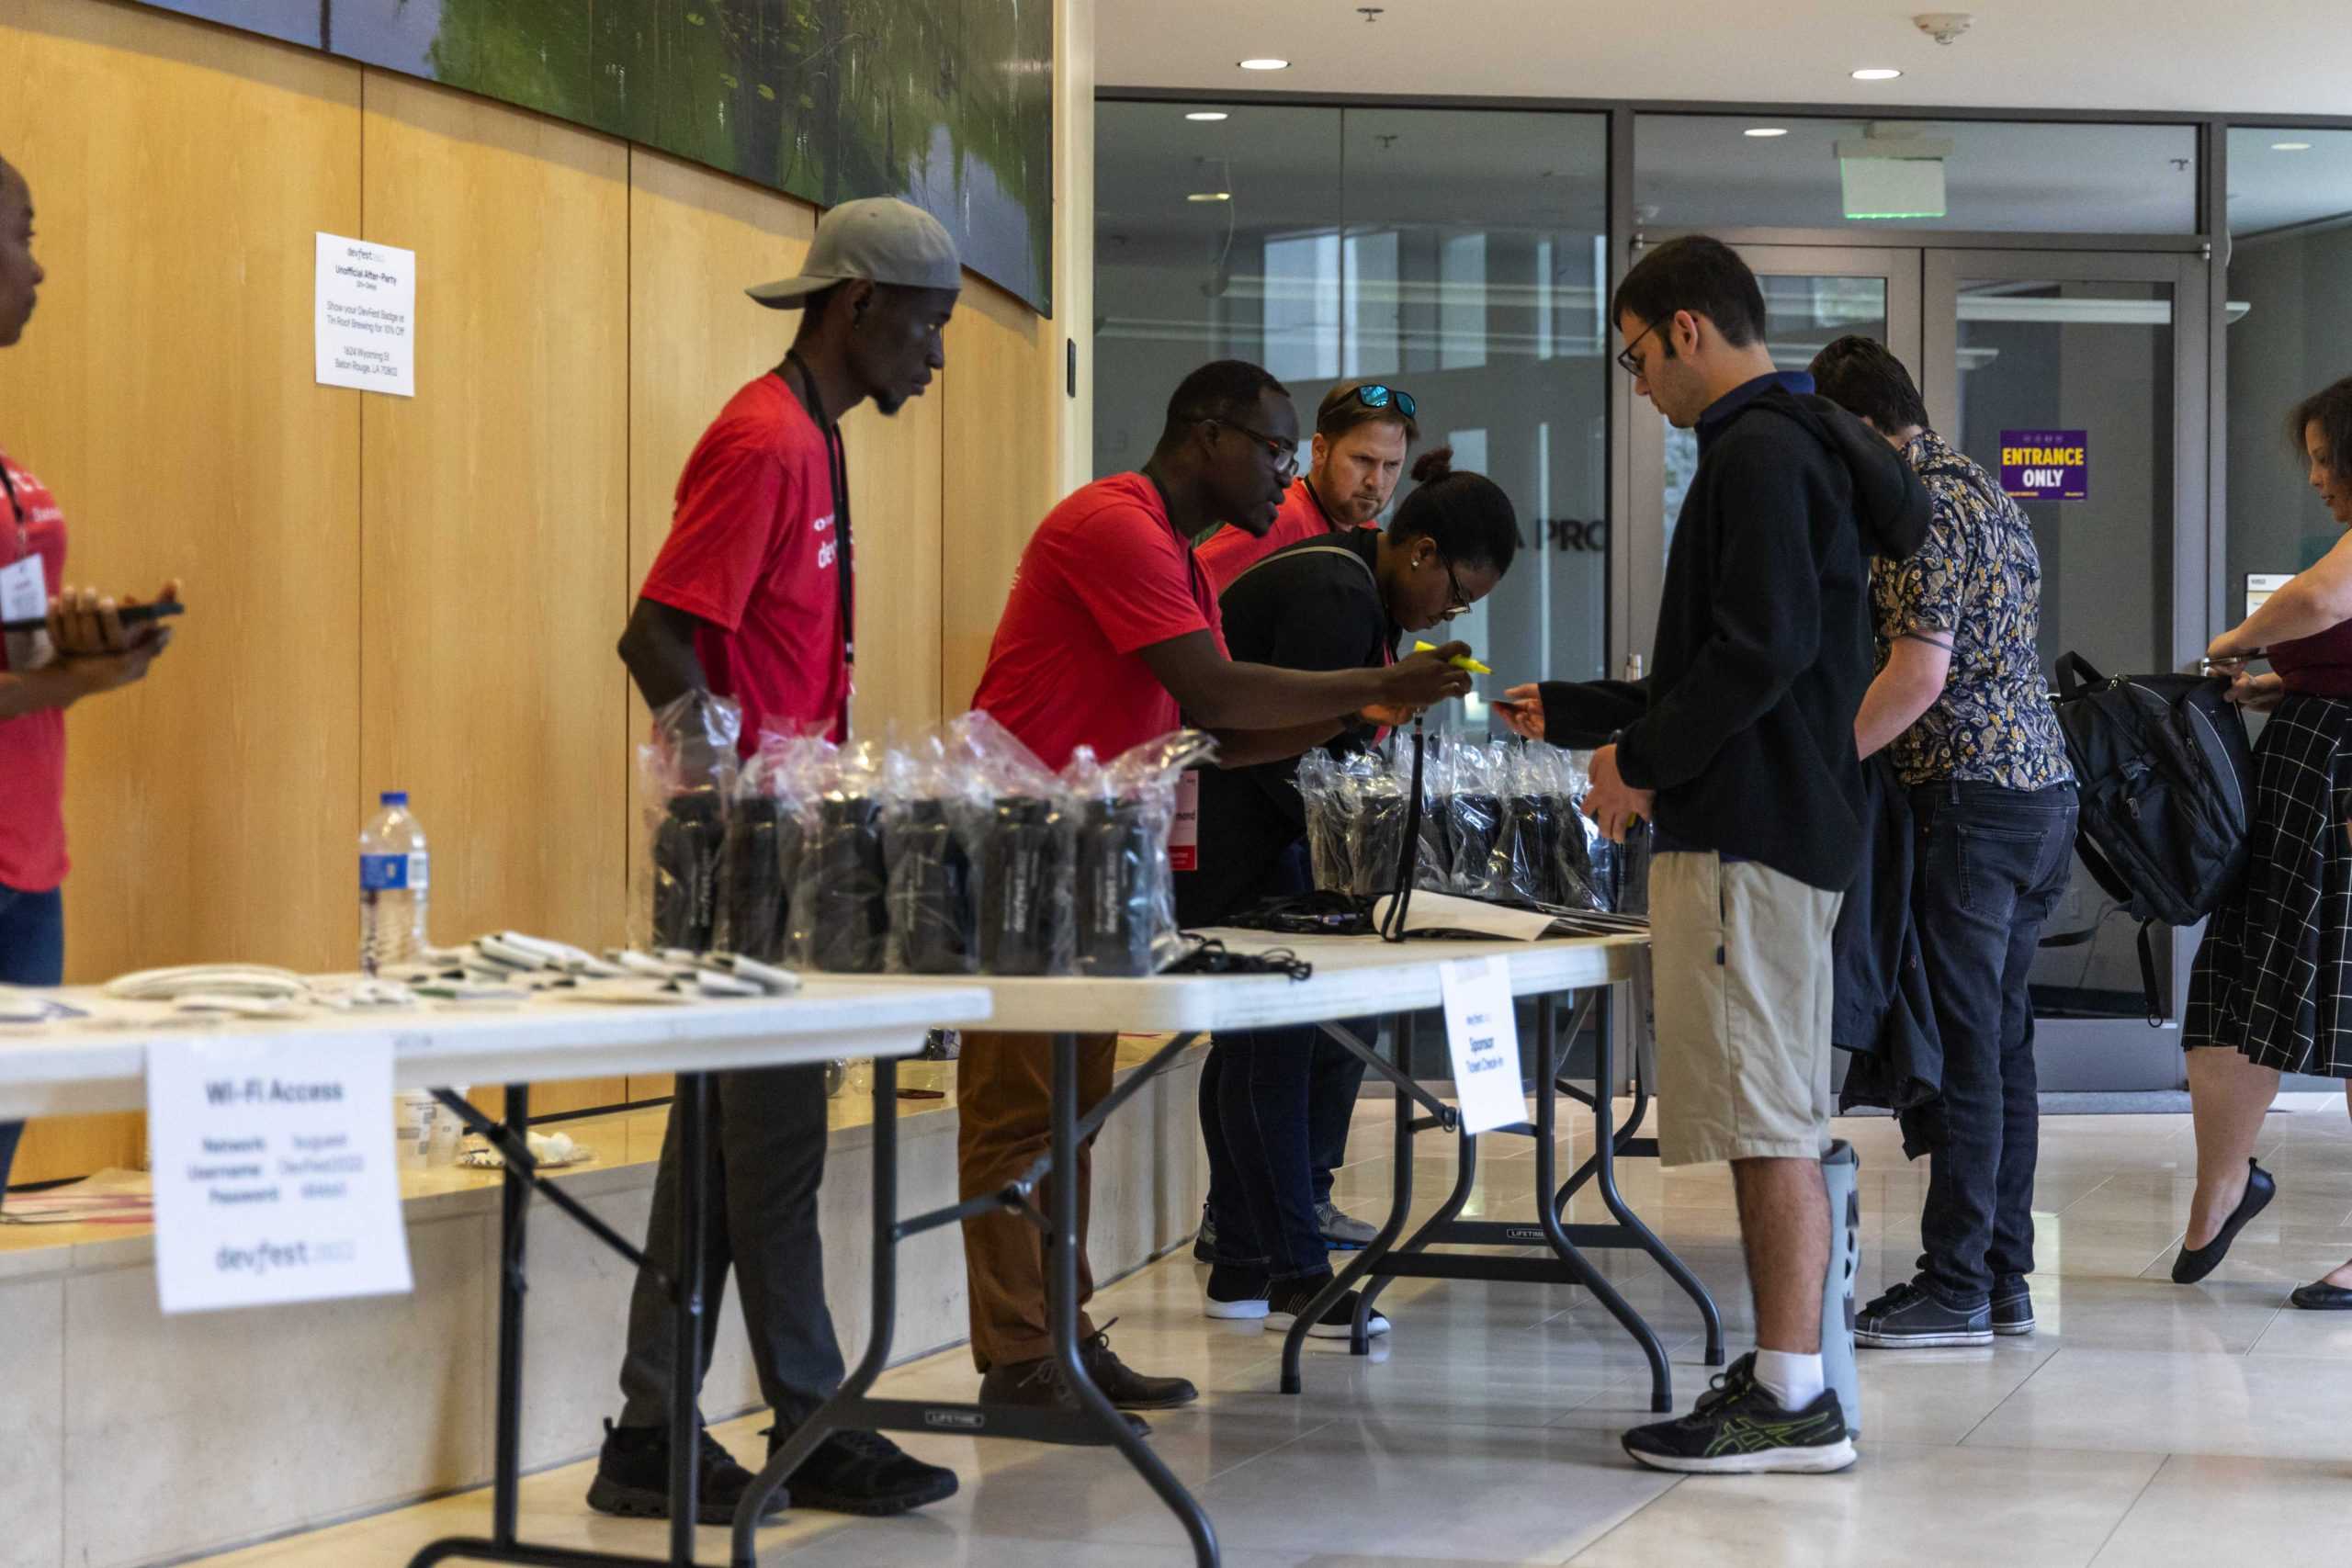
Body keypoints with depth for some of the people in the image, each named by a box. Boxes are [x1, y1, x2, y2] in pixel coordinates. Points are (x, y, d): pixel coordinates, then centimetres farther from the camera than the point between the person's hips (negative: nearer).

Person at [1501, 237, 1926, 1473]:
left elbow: (1764, 649, -22)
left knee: (1767, 1119, -9)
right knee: (1780, 1123, 11)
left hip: (1748, 832, -11)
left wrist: (1642, 762, -12)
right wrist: (1571, 714, 30)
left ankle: (1790, 1401, -8)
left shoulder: (1759, 451, -11)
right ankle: (1787, 1378, 15)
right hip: (1783, 820, 11)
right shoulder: (1787, 443, 22)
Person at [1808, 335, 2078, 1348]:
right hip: (2041, 791, 10)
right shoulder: (1985, 492, 18)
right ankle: (2004, 1280, 15)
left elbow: (1919, 674, -20)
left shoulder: (1923, 510, -12)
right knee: (2002, 1045, 11)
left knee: (1964, 1049, -6)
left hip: (1969, 800, -10)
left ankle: (1955, 1289, -3)